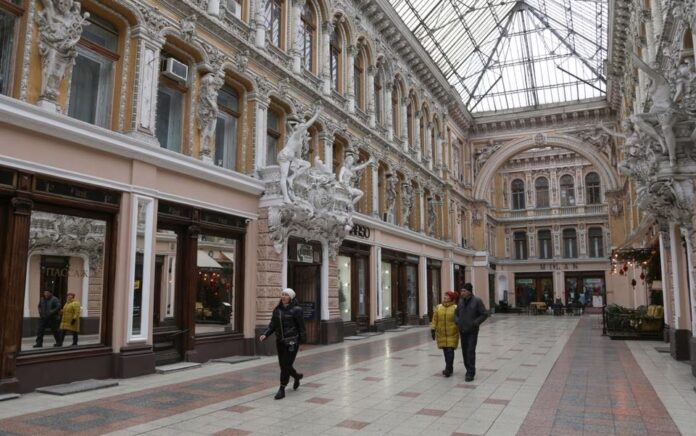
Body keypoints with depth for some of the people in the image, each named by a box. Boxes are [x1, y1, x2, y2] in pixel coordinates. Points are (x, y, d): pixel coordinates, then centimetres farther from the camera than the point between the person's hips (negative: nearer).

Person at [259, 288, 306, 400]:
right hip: (280, 341, 6)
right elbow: (272, 325, 7)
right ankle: (297, 376, 41)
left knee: (286, 365, -7)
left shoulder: (296, 310, -8)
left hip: (291, 341, -6)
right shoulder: (277, 310, 7)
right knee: (283, 365, 13)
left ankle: (282, 390, 3)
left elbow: (301, 326, -6)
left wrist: (302, 342, -5)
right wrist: (265, 335, -9)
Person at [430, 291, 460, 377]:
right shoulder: (438, 308, 3)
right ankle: (449, 368, 22)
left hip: (452, 334, -4)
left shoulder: (455, 308, -6)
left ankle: (448, 369, -3)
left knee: (450, 350, -9)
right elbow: (435, 320, 3)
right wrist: (433, 330, -1)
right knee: (445, 351, 9)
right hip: (441, 334, 4)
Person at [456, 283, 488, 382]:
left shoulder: (477, 301, -10)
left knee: (471, 351, -10)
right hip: (462, 331, 5)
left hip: (472, 331, -5)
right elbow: (457, 313, 17)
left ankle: (471, 373, -6)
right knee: (464, 351, 8)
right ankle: (468, 369, 23)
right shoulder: (461, 301, 4)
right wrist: (458, 322, 0)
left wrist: (474, 323, -15)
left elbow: (484, 314, -9)